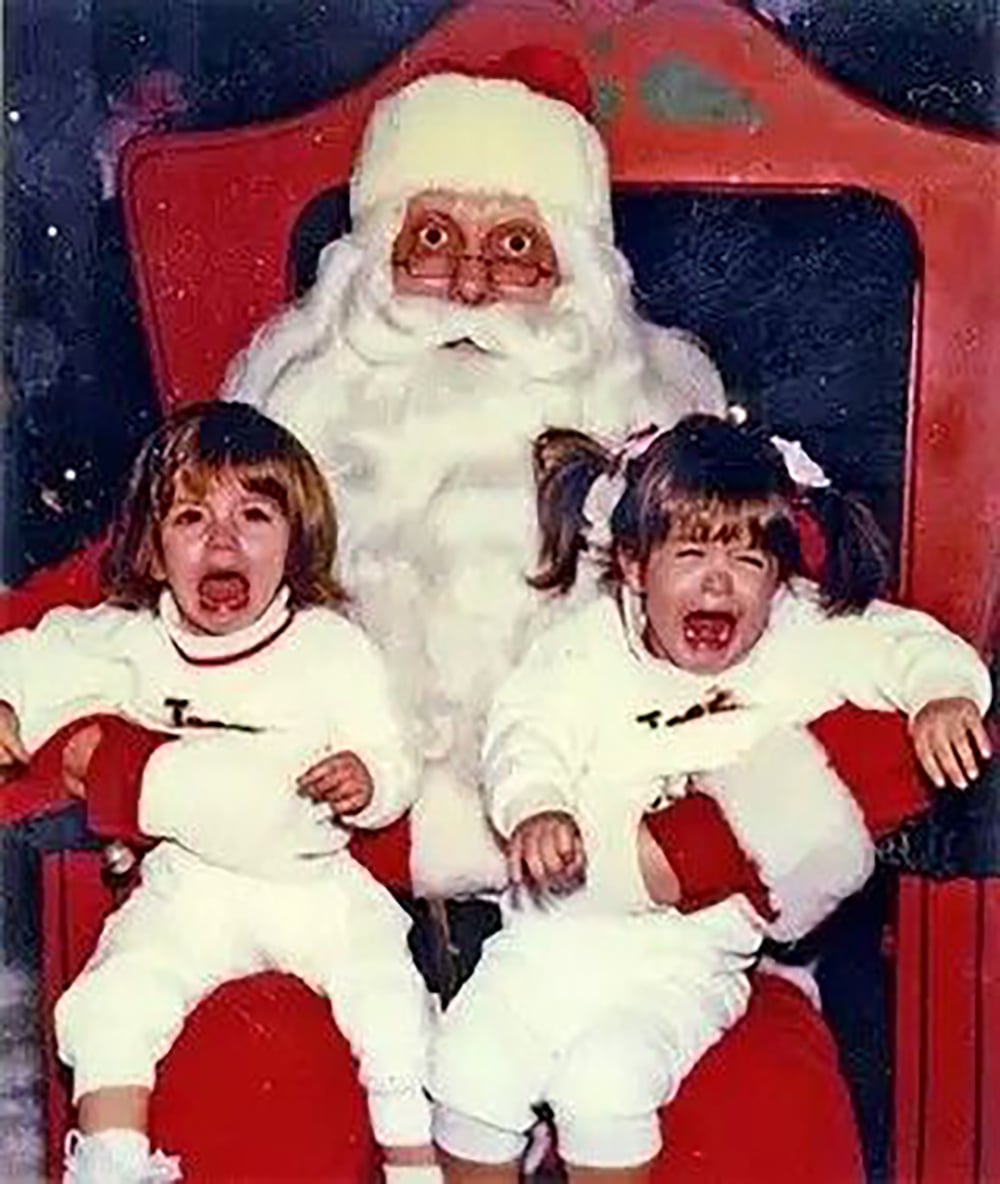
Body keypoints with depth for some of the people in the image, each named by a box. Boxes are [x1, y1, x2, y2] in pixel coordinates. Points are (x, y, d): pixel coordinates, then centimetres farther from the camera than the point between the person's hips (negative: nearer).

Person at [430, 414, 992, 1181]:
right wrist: (535, 810, -26)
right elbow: (528, 735, -6)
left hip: (688, 955, -2)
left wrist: (945, 696, -18)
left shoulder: (807, 640, 1)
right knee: (468, 1068, -13)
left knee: (606, 1084, -25)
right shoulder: (589, 651, 1)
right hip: (558, 925, 2)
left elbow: (918, 648, 3)